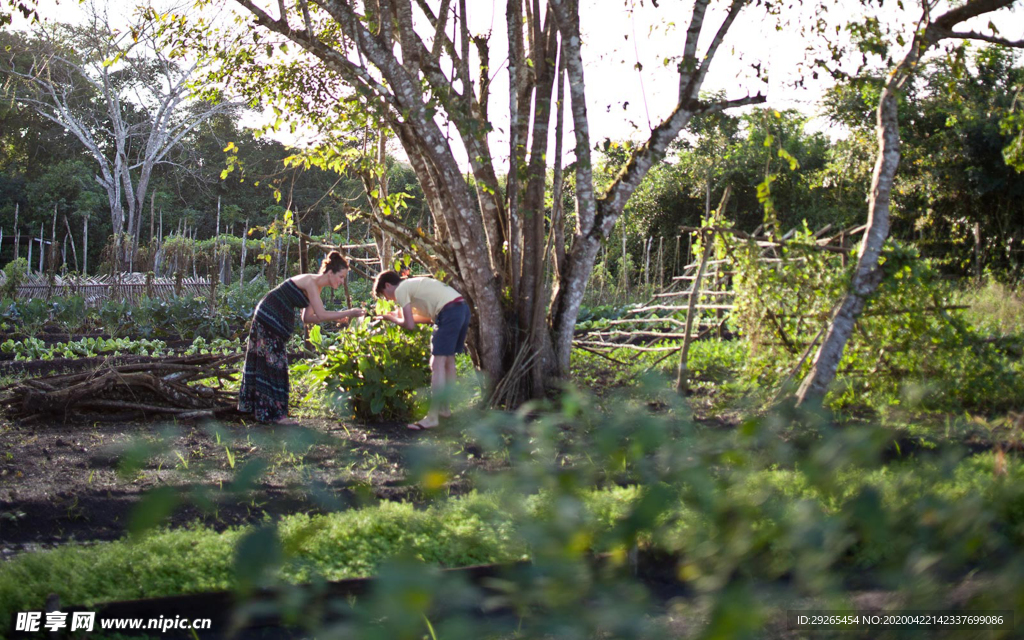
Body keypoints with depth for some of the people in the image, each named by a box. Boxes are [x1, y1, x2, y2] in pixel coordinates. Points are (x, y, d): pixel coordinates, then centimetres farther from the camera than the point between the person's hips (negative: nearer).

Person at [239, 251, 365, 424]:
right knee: (274, 364, -7)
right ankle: (276, 413, -4)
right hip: (269, 318, -9)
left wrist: (336, 318, 1)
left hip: (276, 322, 9)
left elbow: (307, 318, 10)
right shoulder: (310, 282, -20)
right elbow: (321, 315, -25)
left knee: (265, 363, 15)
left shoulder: (317, 286, 8)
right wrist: (349, 313, -20)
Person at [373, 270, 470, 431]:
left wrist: (392, 319, 16)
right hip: (464, 307, 9)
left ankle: (433, 417, -10)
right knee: (448, 361, 20)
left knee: (437, 364, -8)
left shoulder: (401, 290, 2)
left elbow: (409, 325, -2)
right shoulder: (414, 284, 30)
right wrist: (402, 315, 29)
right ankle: (445, 409, 28)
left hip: (450, 311, -9)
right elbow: (431, 317, 29)